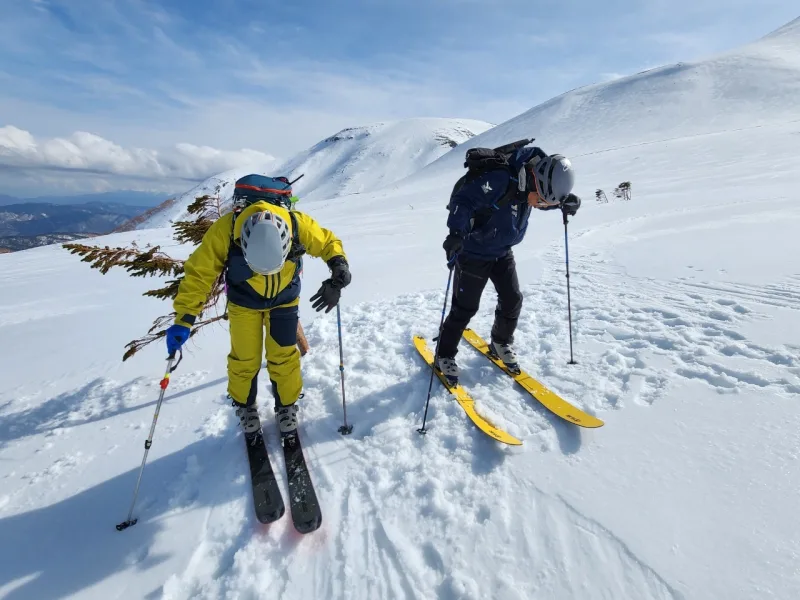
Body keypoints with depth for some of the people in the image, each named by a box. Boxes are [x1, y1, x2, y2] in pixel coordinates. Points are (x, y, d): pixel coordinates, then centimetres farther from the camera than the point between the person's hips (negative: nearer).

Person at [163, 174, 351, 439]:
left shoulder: (298, 224, -33)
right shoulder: (224, 230, -34)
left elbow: (329, 243, -15)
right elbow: (198, 274, -22)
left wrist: (339, 276, -33)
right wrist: (183, 320, -24)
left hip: (284, 298, 0)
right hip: (243, 301, 0)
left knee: (283, 356, 2)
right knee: (244, 358, 7)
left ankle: (287, 406, 28)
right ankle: (245, 406, 35)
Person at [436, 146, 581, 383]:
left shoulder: (529, 183, -6)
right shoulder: (499, 180, -31)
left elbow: (542, 199, 16)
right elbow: (463, 199, -33)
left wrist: (565, 201, -3)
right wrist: (457, 232, -49)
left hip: (503, 253, 7)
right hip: (473, 253, -7)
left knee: (512, 300, 8)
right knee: (465, 307, -1)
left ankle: (501, 343, 33)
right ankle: (445, 355, 18)